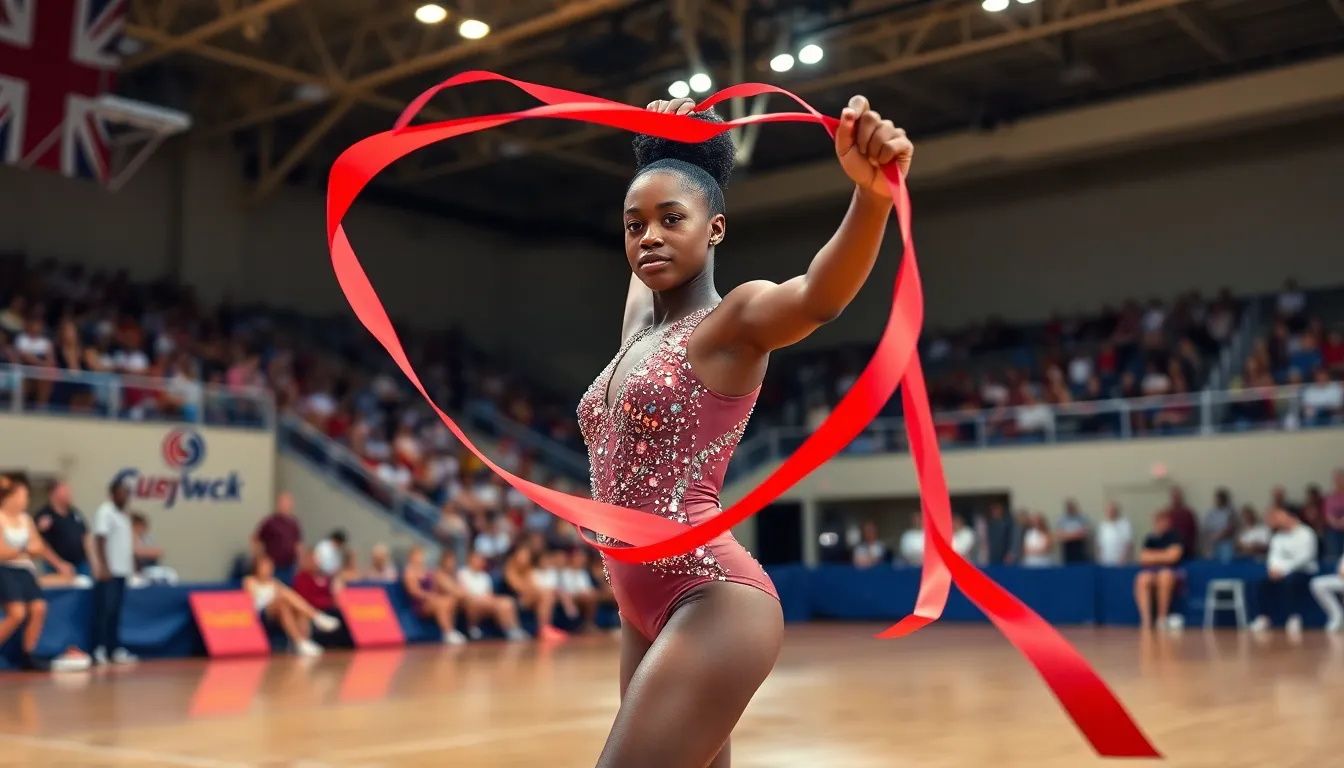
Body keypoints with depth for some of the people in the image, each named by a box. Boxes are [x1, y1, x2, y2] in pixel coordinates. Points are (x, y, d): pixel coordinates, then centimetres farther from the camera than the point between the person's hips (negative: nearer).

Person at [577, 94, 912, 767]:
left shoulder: (736, 319, -8)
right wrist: (657, 147, 32)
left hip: (714, 604, -8)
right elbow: (644, 237, 36)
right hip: (647, 612, 8)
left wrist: (872, 195, -48)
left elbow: (819, 295, -31)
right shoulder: (639, 322, 14)